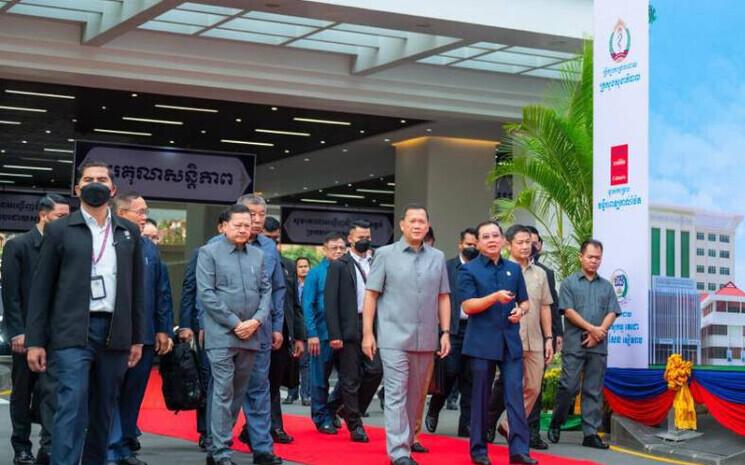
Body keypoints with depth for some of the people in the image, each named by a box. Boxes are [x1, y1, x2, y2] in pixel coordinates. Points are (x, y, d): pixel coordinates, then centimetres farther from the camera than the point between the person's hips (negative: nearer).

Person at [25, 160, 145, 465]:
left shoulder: (129, 232, 12)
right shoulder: (59, 230, 3)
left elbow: (136, 287, 14)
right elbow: (41, 288, 2)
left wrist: (138, 337, 11)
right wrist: (35, 341, -4)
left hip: (114, 332, 4)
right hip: (72, 332, -3)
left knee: (103, 410, 9)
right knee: (72, 406, -13)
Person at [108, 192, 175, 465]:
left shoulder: (150, 249, 12)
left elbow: (162, 291, 13)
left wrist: (163, 329, 8)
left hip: (145, 336, 5)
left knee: (134, 394, 11)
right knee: (112, 394, -1)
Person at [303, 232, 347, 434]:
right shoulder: (316, 273, -1)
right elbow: (307, 305, -4)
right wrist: (312, 334, -12)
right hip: (322, 333, -3)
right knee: (320, 379, 4)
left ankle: (332, 411, 21)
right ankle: (322, 419, 15)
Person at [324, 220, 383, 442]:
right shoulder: (339, 265, 0)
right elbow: (330, 301, -5)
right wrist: (334, 334, -12)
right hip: (350, 328, -4)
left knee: (375, 371, -4)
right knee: (351, 378, 1)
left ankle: (350, 409, 18)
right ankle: (355, 424, 11)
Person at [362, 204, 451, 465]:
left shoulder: (437, 258, 10)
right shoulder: (386, 254, 2)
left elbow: (443, 297, 12)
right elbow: (371, 296, 1)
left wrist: (445, 332, 4)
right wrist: (367, 333, -5)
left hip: (426, 341, 4)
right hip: (394, 338, -3)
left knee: (414, 397, 10)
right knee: (396, 395, -8)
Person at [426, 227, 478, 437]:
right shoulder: (447, 267, 5)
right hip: (453, 328, -2)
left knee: (469, 380, 3)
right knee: (450, 373, -6)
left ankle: (465, 425, 9)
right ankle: (433, 410, 19)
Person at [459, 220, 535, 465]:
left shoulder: (514, 269, 12)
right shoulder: (469, 269, -1)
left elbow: (525, 301, 18)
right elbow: (467, 306, -9)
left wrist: (520, 310, -5)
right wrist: (495, 297, -22)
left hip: (511, 341, 3)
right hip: (482, 341, -3)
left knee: (515, 395, -4)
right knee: (481, 397, 5)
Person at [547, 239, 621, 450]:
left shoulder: (606, 286, 15)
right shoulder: (569, 283, 4)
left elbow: (612, 313, 7)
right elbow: (568, 311, -5)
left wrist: (598, 333, -8)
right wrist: (592, 328, -11)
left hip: (598, 346, 3)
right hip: (574, 344, -3)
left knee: (594, 391, 3)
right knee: (568, 386, -6)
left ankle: (591, 433, 4)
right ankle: (555, 424, 12)